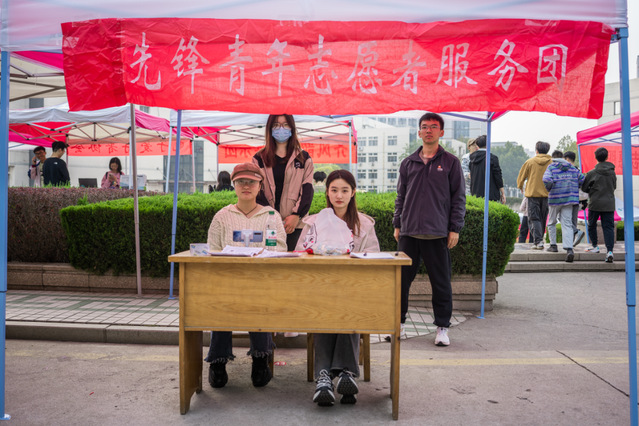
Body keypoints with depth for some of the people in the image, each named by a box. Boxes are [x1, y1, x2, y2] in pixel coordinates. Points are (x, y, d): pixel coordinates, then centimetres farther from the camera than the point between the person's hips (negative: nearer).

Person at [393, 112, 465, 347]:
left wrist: (455, 229, -3)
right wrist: (397, 224, 11)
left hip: (437, 233, -3)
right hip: (409, 232, 3)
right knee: (402, 279, 6)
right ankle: (397, 322, 19)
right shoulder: (408, 163, 13)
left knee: (441, 283, 4)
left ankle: (442, 327, 16)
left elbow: (459, 197, 3)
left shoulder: (450, 162, 4)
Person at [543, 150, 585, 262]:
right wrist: (574, 189, 17)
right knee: (567, 224, -2)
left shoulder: (551, 167, -1)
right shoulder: (572, 168, 12)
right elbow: (582, 179, 6)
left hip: (555, 198, -3)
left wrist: (549, 188, 0)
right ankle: (569, 249, -17)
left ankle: (553, 245, 20)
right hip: (569, 199, 3)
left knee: (552, 222, 17)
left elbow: (546, 179, -18)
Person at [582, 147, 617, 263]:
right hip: (609, 204, 3)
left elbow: (584, 188, -2)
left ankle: (595, 246, 25)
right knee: (608, 227, 0)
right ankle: (609, 250, -13)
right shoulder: (612, 172, 4)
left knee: (591, 225, 17)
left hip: (595, 203, -3)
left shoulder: (592, 173, -9)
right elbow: (614, 186, 16)